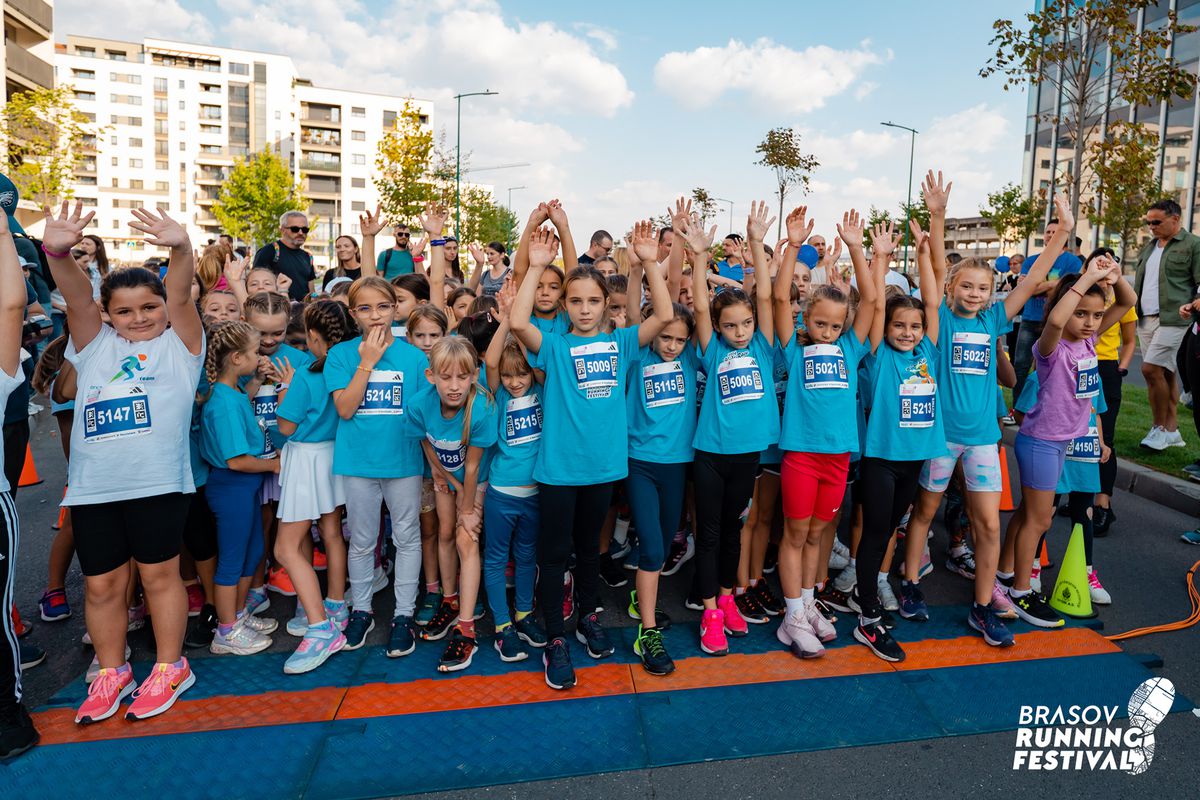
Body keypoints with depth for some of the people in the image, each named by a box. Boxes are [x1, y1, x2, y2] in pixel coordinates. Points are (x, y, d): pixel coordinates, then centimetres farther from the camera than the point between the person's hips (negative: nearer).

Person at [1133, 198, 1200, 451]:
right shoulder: (1149, 247, 19)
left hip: (1172, 319, -7)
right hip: (1145, 319, 7)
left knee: (1151, 368, -16)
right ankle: (1172, 430, 16)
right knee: (1165, 373, 10)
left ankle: (1160, 427, -3)